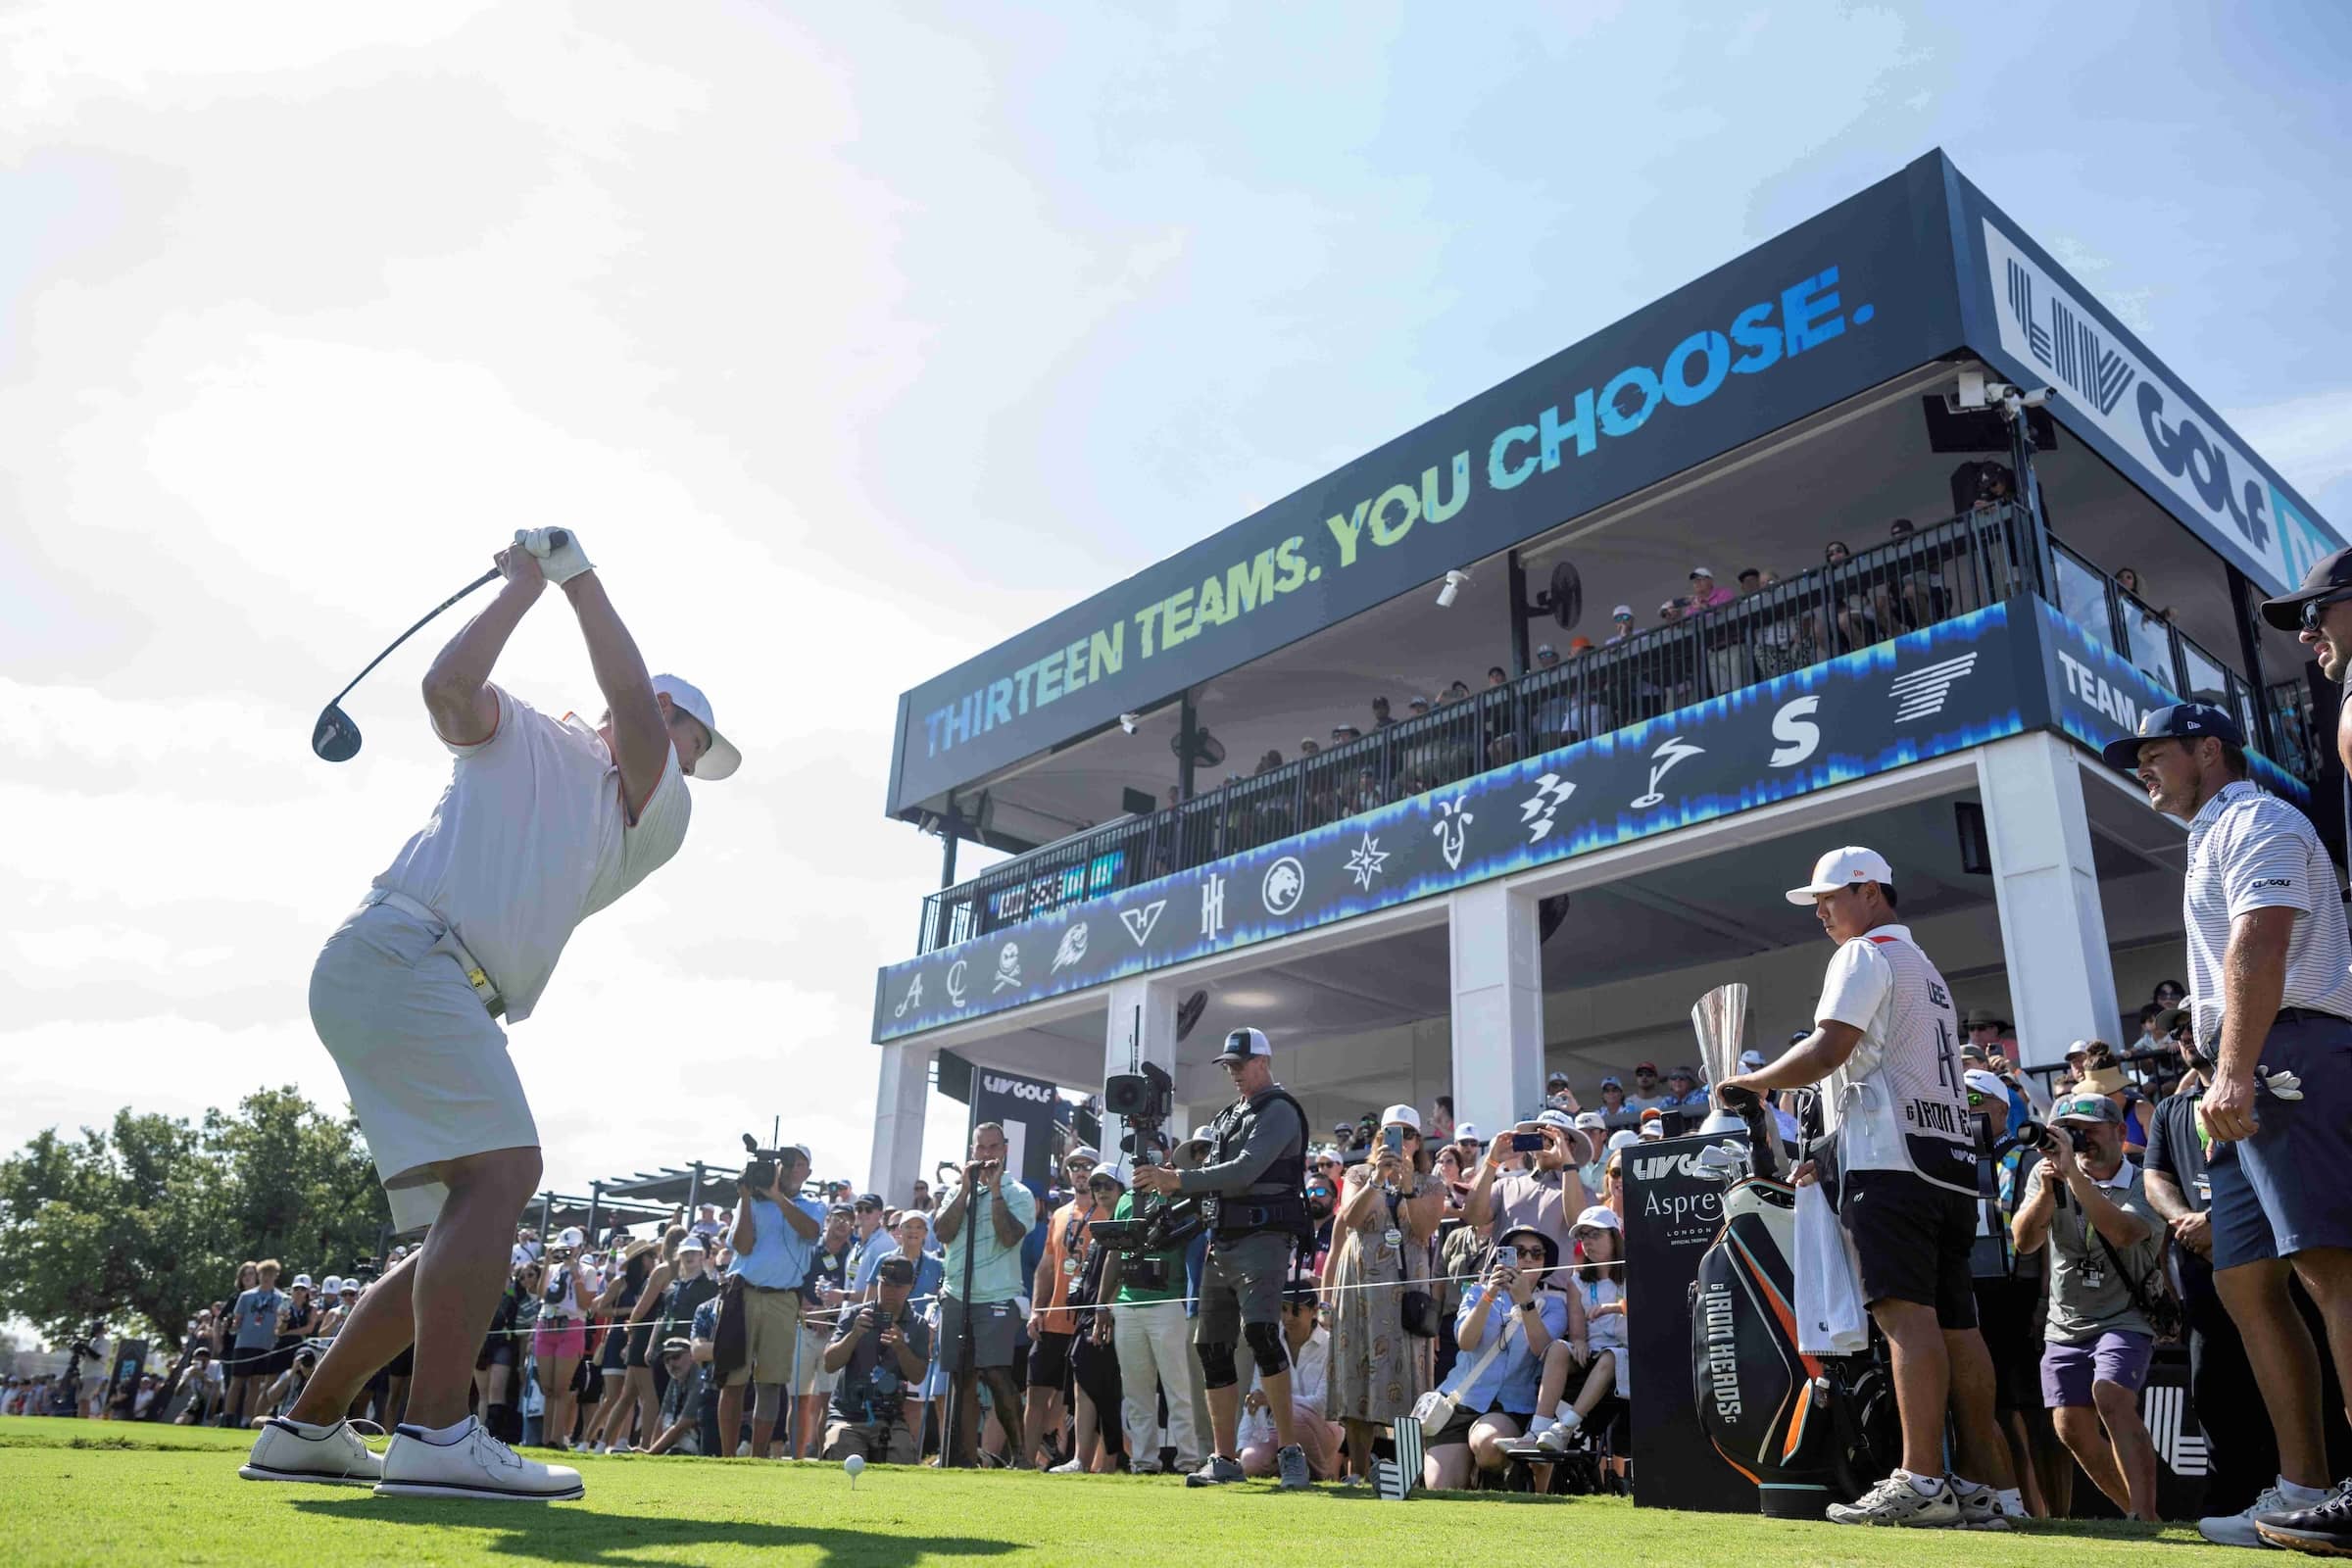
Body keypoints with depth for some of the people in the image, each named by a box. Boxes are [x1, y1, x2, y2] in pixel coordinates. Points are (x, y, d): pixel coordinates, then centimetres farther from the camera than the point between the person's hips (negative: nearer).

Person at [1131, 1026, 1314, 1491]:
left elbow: (1243, 1172, -18)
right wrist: (1171, 1179, 2)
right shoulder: (1228, 1117, 21)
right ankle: (1225, 1460, 15)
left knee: (1260, 1330, -24)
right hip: (1222, 1241, 9)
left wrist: (1178, 1180, -17)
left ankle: (1290, 1450, -18)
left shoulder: (1278, 1111, -6)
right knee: (1211, 1345, 7)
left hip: (1262, 1239, -9)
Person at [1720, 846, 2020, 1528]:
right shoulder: (1927, 970, 28)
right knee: (1954, 1320, 5)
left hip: (1892, 1163, -9)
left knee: (1907, 1313, -14)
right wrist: (1829, 1156, 27)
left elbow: (1828, 1050, -14)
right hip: (1950, 1159, 9)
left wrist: (1752, 1081, -1)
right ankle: (1990, 1486, 4)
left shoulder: (1866, 955, -1)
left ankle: (1921, 1481, -19)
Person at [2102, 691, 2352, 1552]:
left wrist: (2235, 1072, -27)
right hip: (2252, 1079, 11)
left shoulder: (2258, 821, -1)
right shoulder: (2216, 843, 29)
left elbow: (2259, 949, -17)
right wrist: (2224, 1077, 17)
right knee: (2246, 1280, 7)